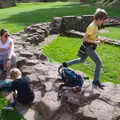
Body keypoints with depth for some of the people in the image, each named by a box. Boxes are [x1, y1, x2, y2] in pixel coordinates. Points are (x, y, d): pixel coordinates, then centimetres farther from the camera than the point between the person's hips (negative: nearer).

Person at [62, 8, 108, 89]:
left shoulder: (96, 25, 4)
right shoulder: (92, 27, -25)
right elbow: (85, 38, -24)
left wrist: (98, 39, 5)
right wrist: (95, 42, -25)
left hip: (90, 47, 10)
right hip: (89, 47, -10)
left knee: (82, 60, 26)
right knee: (99, 63, -6)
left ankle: (66, 64, 37)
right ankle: (96, 82, 2)